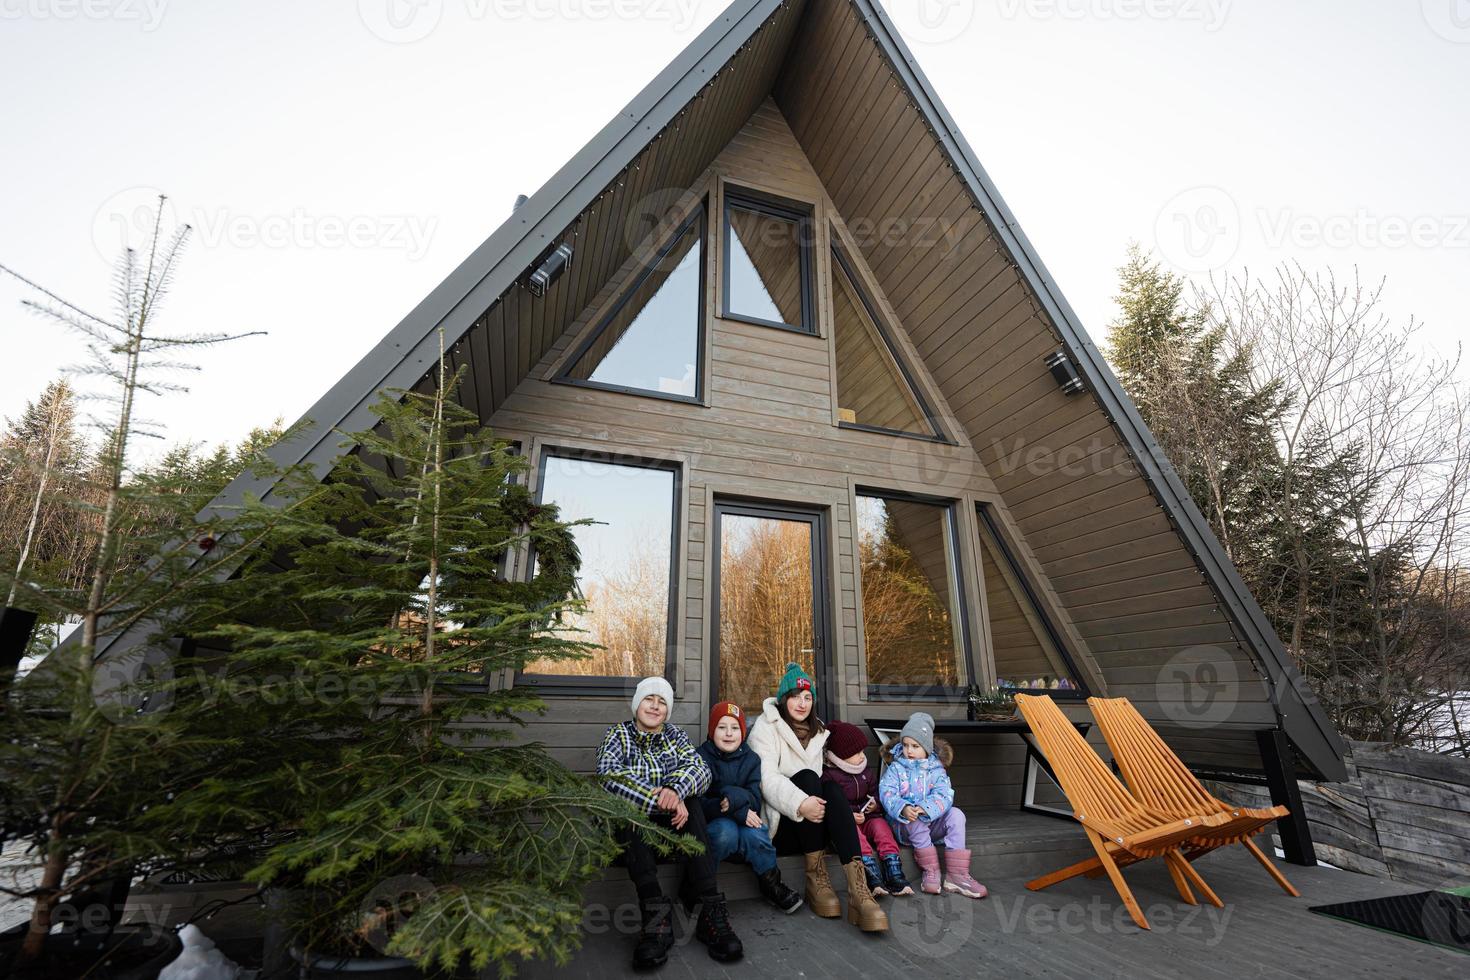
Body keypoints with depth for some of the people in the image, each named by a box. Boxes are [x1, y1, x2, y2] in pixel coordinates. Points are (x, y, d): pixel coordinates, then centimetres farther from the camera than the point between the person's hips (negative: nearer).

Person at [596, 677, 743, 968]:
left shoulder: (675, 735, 10)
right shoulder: (618, 734, 2)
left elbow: (700, 768, -9)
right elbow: (608, 774, -19)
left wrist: (676, 790, -32)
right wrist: (662, 799, -31)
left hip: (670, 823, 2)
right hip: (627, 829, -2)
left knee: (688, 799, -26)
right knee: (626, 801, -31)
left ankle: (711, 910, -31)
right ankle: (656, 911, -37)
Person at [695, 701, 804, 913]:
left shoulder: (751, 759, 3)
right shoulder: (701, 758, -8)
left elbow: (754, 802, -6)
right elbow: (698, 804, -16)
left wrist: (736, 797, -29)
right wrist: (738, 812, -28)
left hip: (743, 823, 3)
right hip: (710, 824, -2)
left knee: (754, 834, -30)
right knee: (726, 831, -34)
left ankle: (771, 885, -5)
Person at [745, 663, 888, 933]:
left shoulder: (817, 731, 18)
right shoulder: (766, 726, -3)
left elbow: (818, 788, 13)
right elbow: (766, 777, -18)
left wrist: (816, 803, -11)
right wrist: (799, 803, -34)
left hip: (809, 825, 5)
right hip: (776, 821, -4)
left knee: (831, 787, -26)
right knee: (806, 776, -29)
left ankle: (858, 890, -40)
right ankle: (816, 878, -28)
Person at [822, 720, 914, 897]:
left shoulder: (868, 772, 14)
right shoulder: (828, 775, -6)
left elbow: (876, 794, 20)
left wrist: (876, 805, -4)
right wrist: (848, 815, -21)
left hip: (867, 817, 4)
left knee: (880, 825, -26)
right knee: (854, 832, -35)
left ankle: (894, 876, -35)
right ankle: (873, 878, -47)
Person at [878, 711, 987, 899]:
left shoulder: (936, 769, 3)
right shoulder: (895, 768, -1)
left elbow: (944, 795, -13)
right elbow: (886, 794, -15)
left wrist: (925, 808, -33)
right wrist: (903, 809, -36)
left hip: (932, 822, 2)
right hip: (905, 824, -2)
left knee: (956, 814, -22)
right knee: (915, 821, -34)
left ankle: (956, 874, -24)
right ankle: (930, 871, -20)